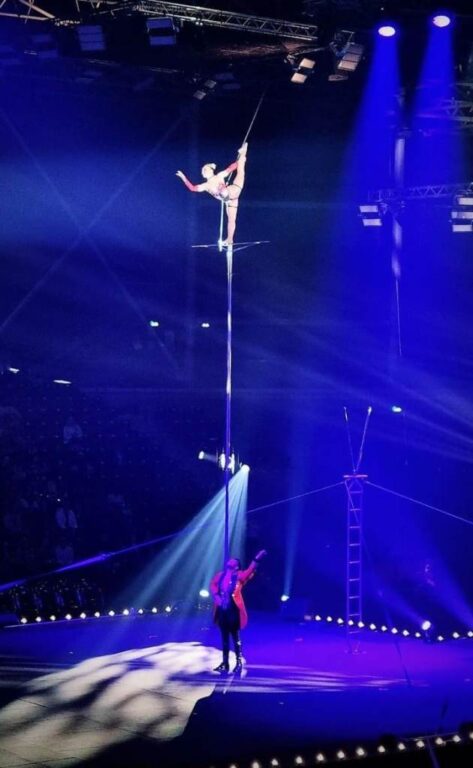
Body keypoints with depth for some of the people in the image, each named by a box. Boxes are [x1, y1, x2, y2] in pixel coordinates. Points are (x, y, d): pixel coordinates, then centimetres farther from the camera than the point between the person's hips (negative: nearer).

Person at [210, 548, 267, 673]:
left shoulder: (239, 576, 0)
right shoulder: (220, 575, 13)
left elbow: (249, 572, -16)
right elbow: (213, 585, 8)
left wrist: (257, 559, -28)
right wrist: (216, 596, -11)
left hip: (233, 609, -4)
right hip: (221, 609, 4)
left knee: (235, 636, -1)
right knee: (224, 637, 10)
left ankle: (239, 662, 6)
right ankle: (225, 663, 16)